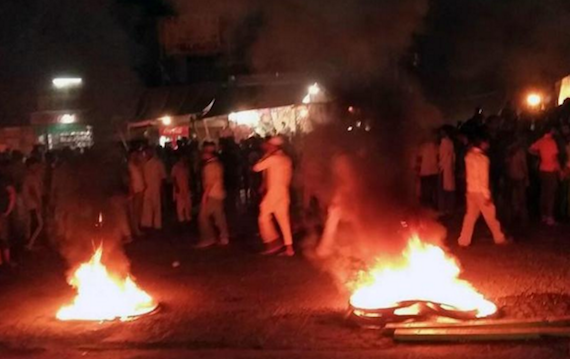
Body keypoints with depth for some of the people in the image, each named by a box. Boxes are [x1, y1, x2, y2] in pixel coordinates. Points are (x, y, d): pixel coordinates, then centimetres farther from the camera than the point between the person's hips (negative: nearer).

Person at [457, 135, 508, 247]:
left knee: (470, 216, 10)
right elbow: (484, 179, -18)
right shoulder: (482, 158, -17)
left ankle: (464, 240, 8)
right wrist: (487, 195, -15)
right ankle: (500, 238, 21)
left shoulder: (469, 156, 4)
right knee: (490, 216, 8)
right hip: (480, 192, -6)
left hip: (470, 190, 6)